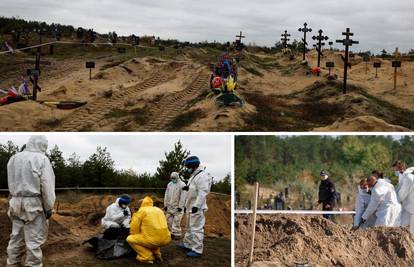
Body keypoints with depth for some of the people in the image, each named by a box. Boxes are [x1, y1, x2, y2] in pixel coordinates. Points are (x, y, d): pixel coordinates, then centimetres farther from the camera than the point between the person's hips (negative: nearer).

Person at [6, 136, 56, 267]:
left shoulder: (13, 158, 11)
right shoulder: (41, 159, -8)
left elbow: (11, 183, 10)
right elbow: (47, 186, -9)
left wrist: (15, 199, 11)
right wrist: (49, 207, -5)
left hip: (15, 202, 6)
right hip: (34, 203, -6)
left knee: (16, 237, 13)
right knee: (34, 239, -2)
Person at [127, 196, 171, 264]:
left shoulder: (142, 211, 3)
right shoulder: (159, 210, 21)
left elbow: (134, 227, 1)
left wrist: (136, 237, 21)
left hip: (153, 240, -7)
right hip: (166, 240, 7)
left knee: (129, 239, 11)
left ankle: (147, 256, 2)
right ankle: (156, 254, 22)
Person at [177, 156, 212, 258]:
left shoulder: (202, 176, -18)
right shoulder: (194, 175, 15)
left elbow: (203, 192, -25)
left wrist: (196, 205, -29)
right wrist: (188, 188, 3)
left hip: (197, 208, -11)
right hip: (191, 207, 11)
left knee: (196, 228, -8)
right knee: (189, 227, 21)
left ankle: (197, 250, -4)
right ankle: (187, 245, 35)